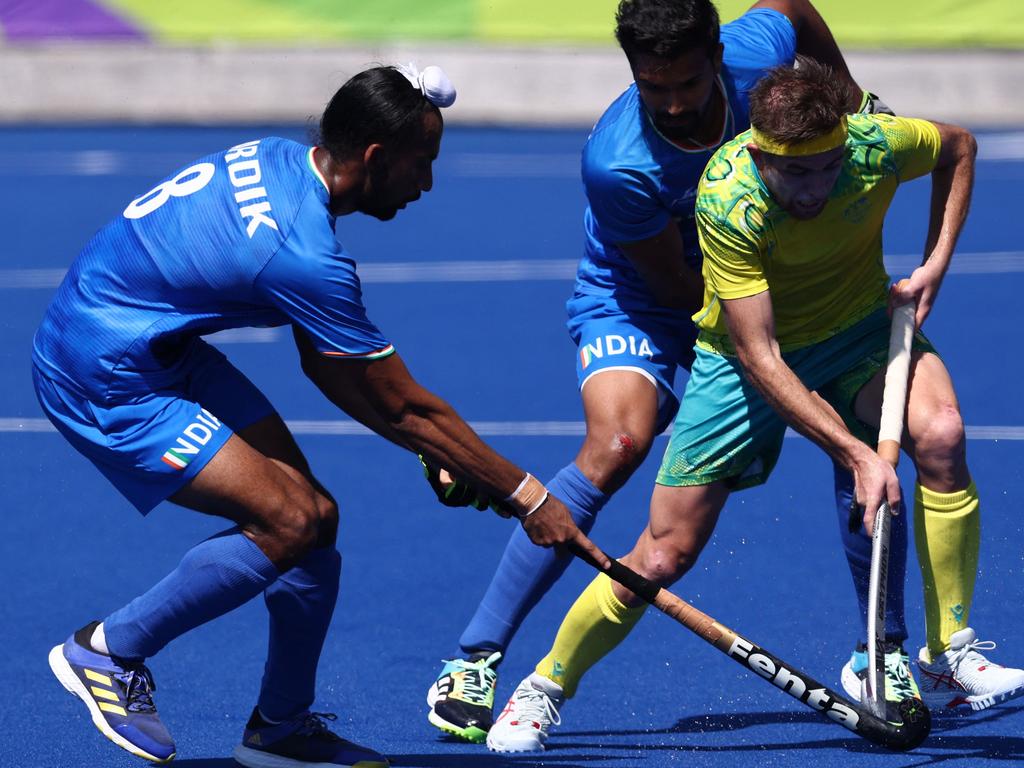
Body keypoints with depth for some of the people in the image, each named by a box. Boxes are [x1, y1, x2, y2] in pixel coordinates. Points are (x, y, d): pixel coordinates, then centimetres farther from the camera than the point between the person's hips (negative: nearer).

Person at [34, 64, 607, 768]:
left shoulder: (275, 160, 1)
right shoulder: (304, 255, -27)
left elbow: (324, 362, 12)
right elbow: (404, 407, -18)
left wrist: (435, 453, 9)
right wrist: (527, 498, -9)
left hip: (162, 347, 10)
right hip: (106, 379, -10)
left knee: (314, 516, 5)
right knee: (289, 523, -16)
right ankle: (109, 651, 0)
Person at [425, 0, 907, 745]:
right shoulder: (619, 166, -35)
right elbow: (680, 287, -22)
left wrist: (852, 98, 11)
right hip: (637, 305, -5)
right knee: (618, 441, -32)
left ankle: (884, 655, 6)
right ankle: (474, 660, -26)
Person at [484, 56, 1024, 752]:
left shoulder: (880, 146, -26)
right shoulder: (728, 200, -34)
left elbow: (959, 146, 1)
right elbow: (758, 357, -33)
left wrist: (936, 263, -10)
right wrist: (856, 454, -38)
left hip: (860, 326, 3)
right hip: (743, 355, -2)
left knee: (940, 434, -28)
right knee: (667, 552, -5)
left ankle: (950, 659, -17)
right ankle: (546, 687, 20)